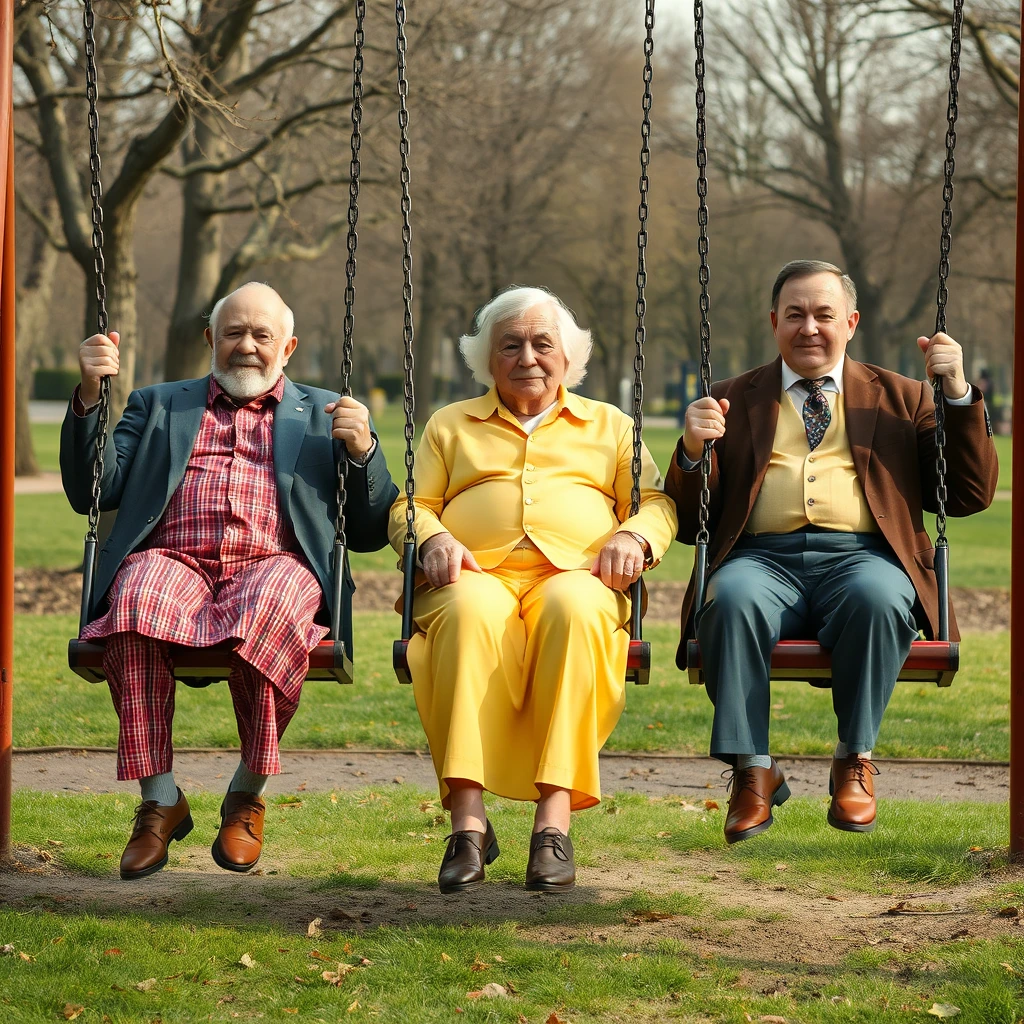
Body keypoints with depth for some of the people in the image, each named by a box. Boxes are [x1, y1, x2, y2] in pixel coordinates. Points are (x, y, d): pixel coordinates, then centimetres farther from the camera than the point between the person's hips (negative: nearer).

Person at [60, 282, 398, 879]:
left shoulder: (323, 415, 26)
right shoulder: (159, 406, 29)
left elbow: (371, 533, 19)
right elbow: (90, 493, 18)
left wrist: (362, 450, 1)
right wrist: (89, 396, 6)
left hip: (273, 563, -1)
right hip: (174, 560, 1)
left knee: (269, 614, -39)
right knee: (137, 605, -36)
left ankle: (249, 793, -18)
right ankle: (160, 798, -25)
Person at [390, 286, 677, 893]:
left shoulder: (609, 425, 28)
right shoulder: (451, 426, 28)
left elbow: (658, 502, 17)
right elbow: (410, 506, 18)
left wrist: (635, 536, -6)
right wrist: (433, 538, -5)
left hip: (575, 576, 0)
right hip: (475, 576, 0)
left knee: (574, 609, -39)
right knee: (472, 613, -39)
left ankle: (555, 817, -43)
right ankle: (469, 820, -44)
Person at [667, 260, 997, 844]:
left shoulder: (900, 398, 23)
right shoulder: (735, 401, 22)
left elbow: (970, 496, 15)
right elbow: (689, 523, 17)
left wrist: (958, 393, 5)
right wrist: (693, 452, -4)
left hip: (863, 558, 0)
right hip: (763, 559, 0)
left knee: (877, 598, -36)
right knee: (732, 599, -35)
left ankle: (855, 763, -17)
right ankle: (753, 770, -22)